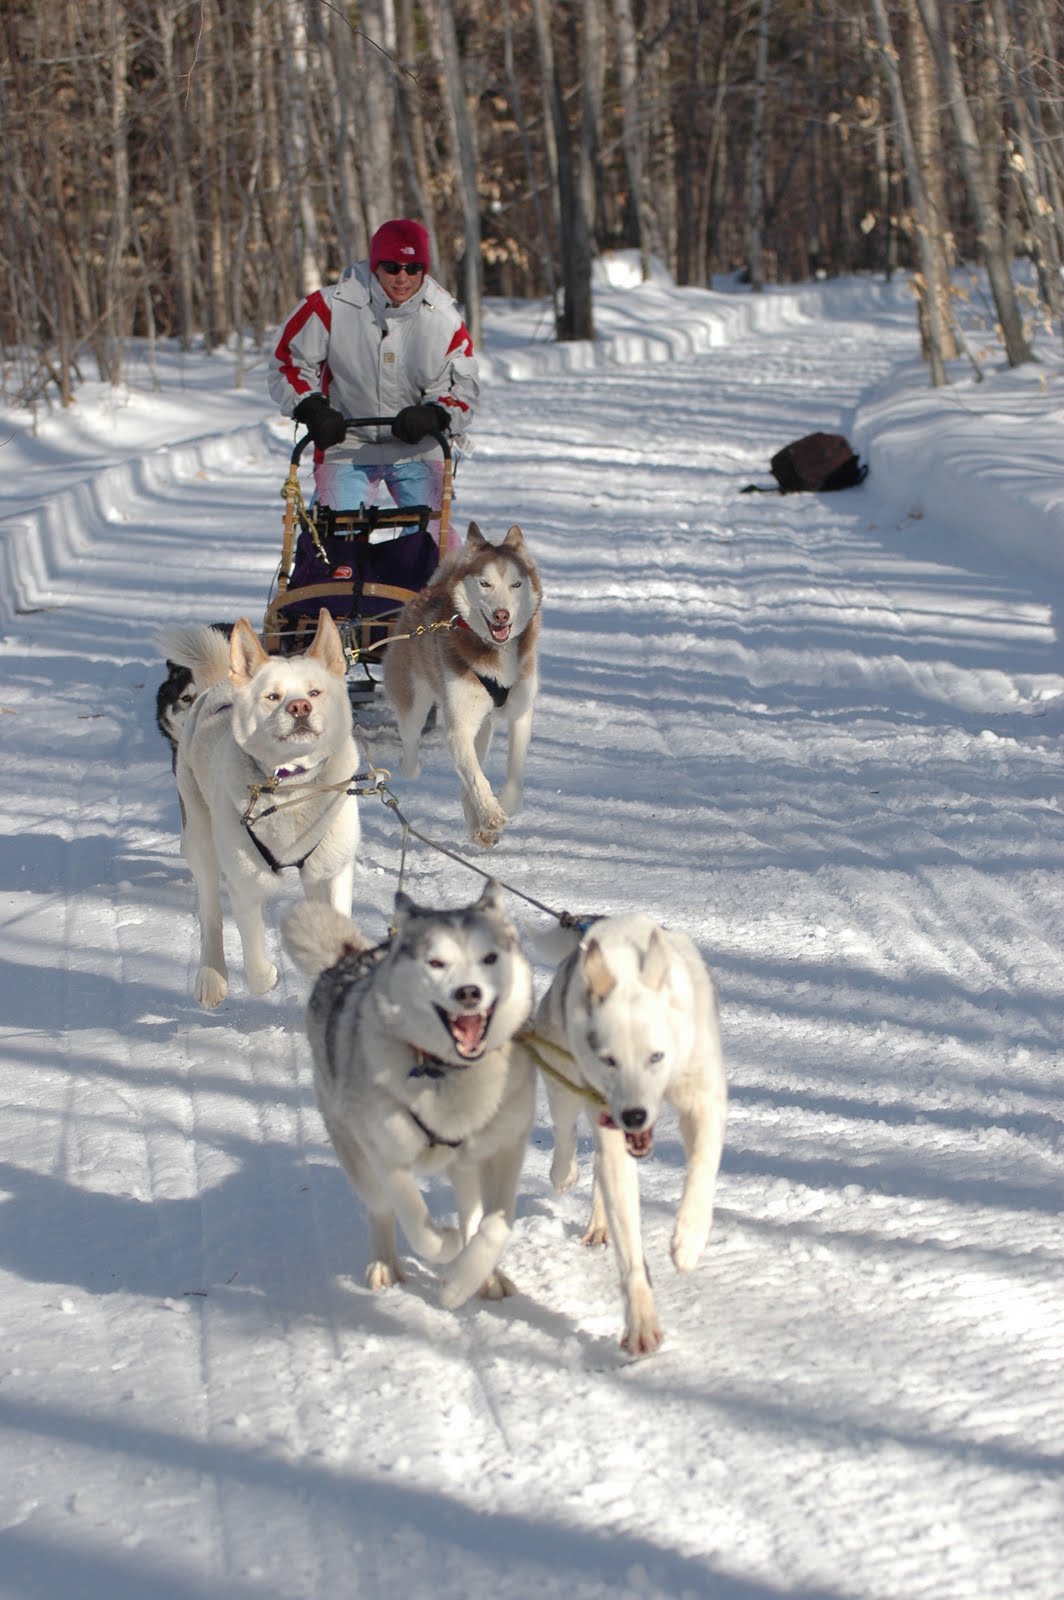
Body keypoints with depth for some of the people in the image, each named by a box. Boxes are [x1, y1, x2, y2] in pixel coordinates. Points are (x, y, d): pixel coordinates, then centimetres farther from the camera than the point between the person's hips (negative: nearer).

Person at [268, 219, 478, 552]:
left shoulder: (443, 318, -4)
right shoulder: (331, 307, -10)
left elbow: (464, 386, 3)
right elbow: (288, 362, 0)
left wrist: (434, 414, -18)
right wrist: (310, 407, -16)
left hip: (419, 449, 1)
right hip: (346, 447, -1)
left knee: (432, 537, -10)